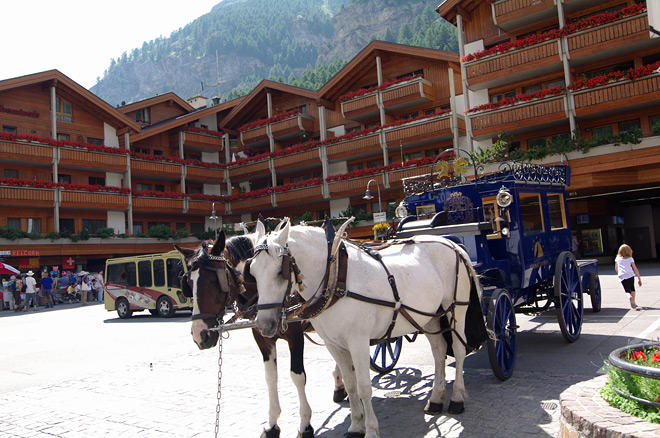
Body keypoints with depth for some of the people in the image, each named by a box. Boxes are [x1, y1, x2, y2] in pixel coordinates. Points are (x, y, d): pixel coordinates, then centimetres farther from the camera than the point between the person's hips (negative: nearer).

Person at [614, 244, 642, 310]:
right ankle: (633, 302, 18)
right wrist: (639, 279, 11)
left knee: (627, 290, -4)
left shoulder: (617, 258, 17)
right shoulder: (630, 258, 11)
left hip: (622, 276, 0)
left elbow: (616, 268, 27)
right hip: (630, 275, 0)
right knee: (632, 288, 22)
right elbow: (635, 269, 8)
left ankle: (630, 297, -35)